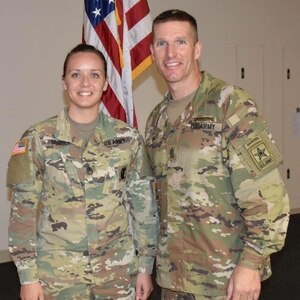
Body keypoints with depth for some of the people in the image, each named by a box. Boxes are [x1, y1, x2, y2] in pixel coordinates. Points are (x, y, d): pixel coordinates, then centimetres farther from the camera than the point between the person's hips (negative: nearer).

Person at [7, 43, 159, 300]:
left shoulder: (128, 139, -1)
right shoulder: (38, 139, -4)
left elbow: (144, 205, 3)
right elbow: (23, 209, -3)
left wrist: (145, 267, 2)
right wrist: (28, 276, -5)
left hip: (119, 272, 1)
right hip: (57, 275, -1)